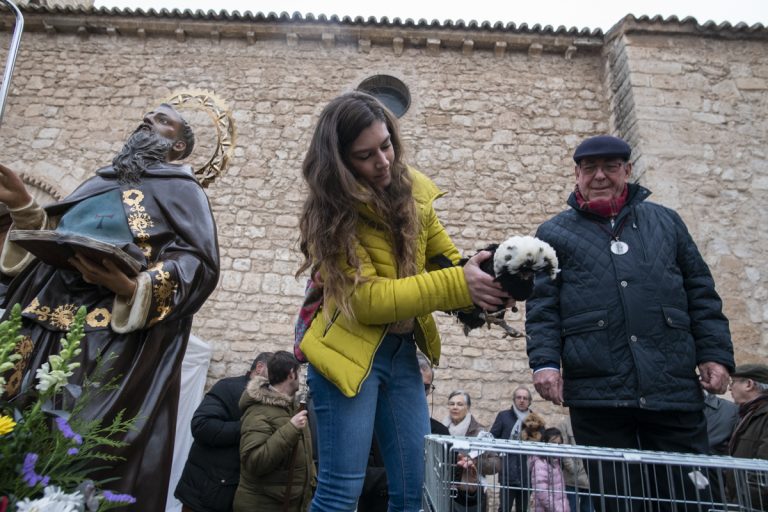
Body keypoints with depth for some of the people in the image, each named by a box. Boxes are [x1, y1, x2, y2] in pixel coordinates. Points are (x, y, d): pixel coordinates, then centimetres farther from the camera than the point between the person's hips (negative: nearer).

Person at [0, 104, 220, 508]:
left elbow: (199, 262, -8)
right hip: (43, 315, 7)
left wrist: (132, 288, -22)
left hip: (115, 332, -6)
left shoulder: (182, 191, 5)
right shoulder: (102, 181, 25)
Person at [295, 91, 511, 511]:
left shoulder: (412, 191, 2)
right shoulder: (331, 213, -14)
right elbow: (369, 299, -22)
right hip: (350, 351, -5)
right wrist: (458, 286, -26)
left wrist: (480, 279, -16)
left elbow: (445, 261, 7)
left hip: (402, 351, 5)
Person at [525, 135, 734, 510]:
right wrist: (545, 361, -9)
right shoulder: (555, 233, 10)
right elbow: (542, 307, 3)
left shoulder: (665, 221, 16)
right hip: (597, 394, -2)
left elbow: (700, 293, 15)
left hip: (675, 390, 2)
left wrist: (715, 353, 5)